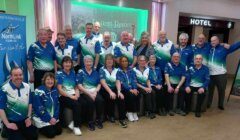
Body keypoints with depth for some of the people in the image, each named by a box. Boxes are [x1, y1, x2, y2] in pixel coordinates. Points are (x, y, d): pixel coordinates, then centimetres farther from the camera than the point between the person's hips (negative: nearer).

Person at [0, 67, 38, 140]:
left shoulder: (27, 87, -1)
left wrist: (29, 117, 3)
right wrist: (7, 124, -15)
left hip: (24, 120, 5)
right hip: (11, 121, -4)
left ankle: (20, 132, 27)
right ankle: (7, 131, 17)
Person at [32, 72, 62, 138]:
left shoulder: (55, 90, 1)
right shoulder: (39, 91, -19)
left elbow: (57, 105, 3)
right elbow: (39, 109, -20)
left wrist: (55, 117, -9)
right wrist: (49, 119, -17)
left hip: (53, 117, 6)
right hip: (41, 118, -6)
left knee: (59, 131, 3)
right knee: (51, 133, -11)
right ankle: (39, 128, 15)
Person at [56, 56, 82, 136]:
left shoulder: (73, 73, 14)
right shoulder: (59, 74, -1)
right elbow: (59, 89, -8)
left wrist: (77, 94, -7)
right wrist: (70, 96, -15)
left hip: (73, 95, 5)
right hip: (64, 96, -4)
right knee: (76, 105, -30)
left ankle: (74, 123, -8)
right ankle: (76, 126, -13)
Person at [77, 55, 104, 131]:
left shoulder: (95, 72, 14)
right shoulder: (81, 72, 2)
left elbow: (99, 84, 11)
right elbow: (79, 86, -6)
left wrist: (95, 92, -9)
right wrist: (89, 93, -14)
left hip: (94, 92, 3)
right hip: (85, 93, -3)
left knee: (100, 100, -27)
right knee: (90, 101, -32)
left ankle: (99, 120, -7)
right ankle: (90, 122, -14)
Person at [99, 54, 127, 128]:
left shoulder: (116, 70, 10)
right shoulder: (102, 69, 0)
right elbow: (103, 82, -14)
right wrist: (110, 92, -27)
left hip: (114, 89, 3)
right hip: (105, 90, -3)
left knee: (121, 98, -26)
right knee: (111, 98, -32)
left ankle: (121, 119, -20)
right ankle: (110, 115, -6)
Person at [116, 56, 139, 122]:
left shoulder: (131, 70, 14)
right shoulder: (118, 71, 2)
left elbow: (134, 80, 3)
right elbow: (121, 82, -11)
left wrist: (135, 88, -14)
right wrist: (130, 89, -20)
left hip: (133, 88, 3)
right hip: (124, 89, -3)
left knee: (136, 95, -25)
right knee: (131, 95, -29)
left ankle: (135, 112, -11)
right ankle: (129, 113, -14)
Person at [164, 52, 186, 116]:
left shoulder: (182, 66, 7)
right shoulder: (168, 65, 3)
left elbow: (183, 78, -1)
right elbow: (166, 76, -7)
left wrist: (178, 87, -15)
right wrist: (169, 86, -21)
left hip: (179, 84, 2)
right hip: (170, 84, -1)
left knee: (182, 90, -27)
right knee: (169, 91, -30)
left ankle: (179, 108, -13)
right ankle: (170, 109, -15)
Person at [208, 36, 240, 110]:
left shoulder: (223, 48, -2)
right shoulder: (209, 49, 8)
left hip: (220, 74, -2)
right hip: (210, 74, 3)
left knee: (221, 90, 11)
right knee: (210, 90, 13)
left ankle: (221, 105, 27)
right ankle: (208, 104, 26)